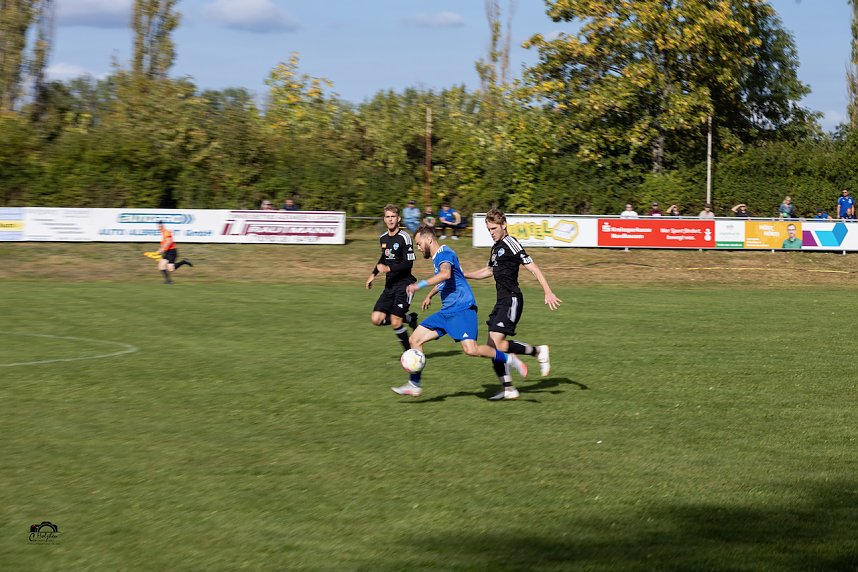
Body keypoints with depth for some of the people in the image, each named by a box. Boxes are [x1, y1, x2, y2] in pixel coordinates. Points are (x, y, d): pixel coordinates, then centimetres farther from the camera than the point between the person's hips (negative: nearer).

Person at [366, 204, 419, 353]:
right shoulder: (383, 238, 10)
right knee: (376, 320, -3)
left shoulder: (404, 238, -13)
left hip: (404, 284, -7)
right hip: (389, 285, 7)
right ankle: (409, 319, 18)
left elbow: (409, 263, -17)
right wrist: (373, 274, 20)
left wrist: (389, 268, -25)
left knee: (395, 323, -13)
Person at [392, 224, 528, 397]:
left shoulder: (444, 253, -11)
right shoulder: (437, 257, 19)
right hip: (447, 312, 10)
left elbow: (446, 274, -34)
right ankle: (414, 385, 8)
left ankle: (509, 359, -4)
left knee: (471, 349, -23)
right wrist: (429, 295, 48)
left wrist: (420, 285, -35)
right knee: (415, 339, 3)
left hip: (462, 309, -10)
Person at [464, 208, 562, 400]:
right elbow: (488, 270, 34)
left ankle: (538, 351, -1)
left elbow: (533, 268, -16)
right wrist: (463, 275, 27)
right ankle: (508, 389, 8)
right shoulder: (496, 247, 17)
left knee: (498, 343, -17)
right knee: (493, 346, 4)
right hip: (502, 301, 9)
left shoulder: (511, 244, -11)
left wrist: (548, 293, -22)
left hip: (512, 300, -9)